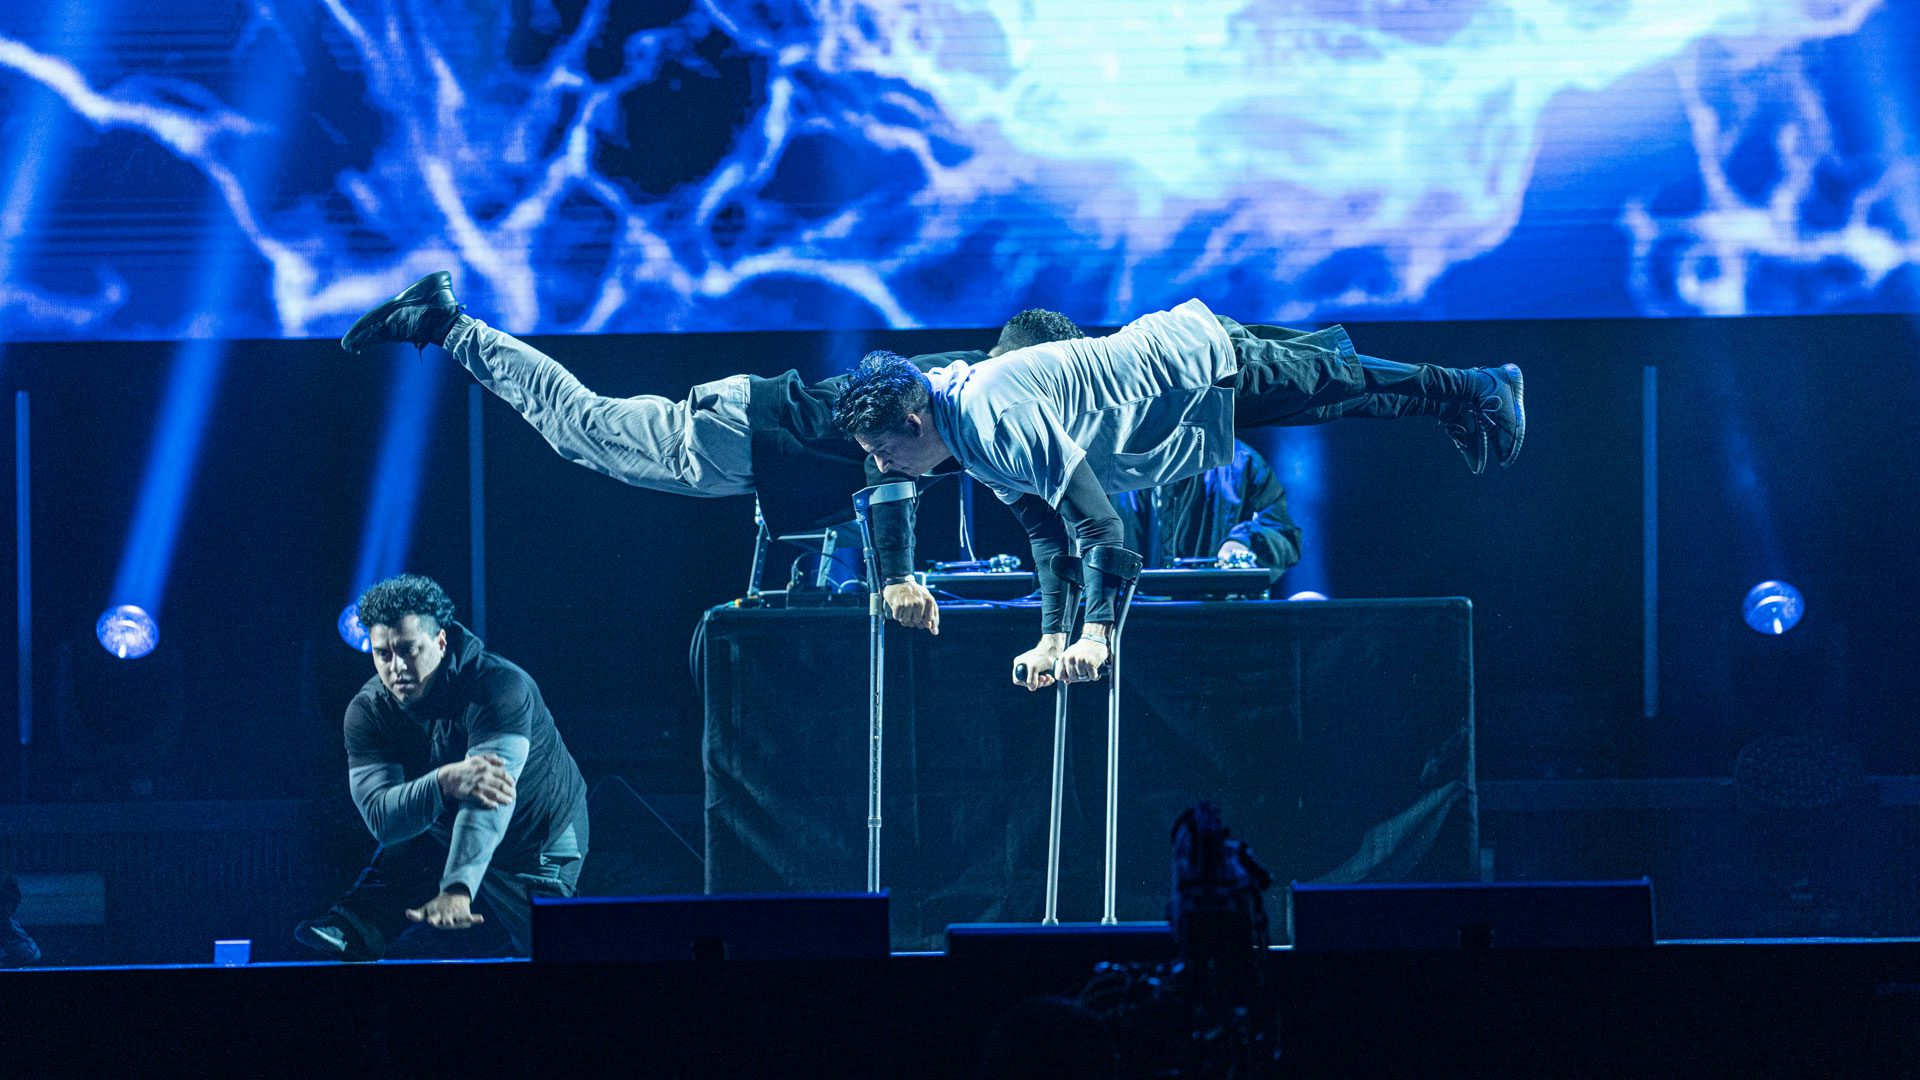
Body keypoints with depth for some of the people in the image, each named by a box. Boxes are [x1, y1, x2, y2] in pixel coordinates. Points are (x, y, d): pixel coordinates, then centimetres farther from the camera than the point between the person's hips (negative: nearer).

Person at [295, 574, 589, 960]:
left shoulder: (500, 687, -34)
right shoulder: (368, 710, -20)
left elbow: (487, 801, -47)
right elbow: (379, 817, -32)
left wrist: (457, 888, -63)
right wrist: (445, 783, -55)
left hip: (538, 841, -3)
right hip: (439, 836, 3)